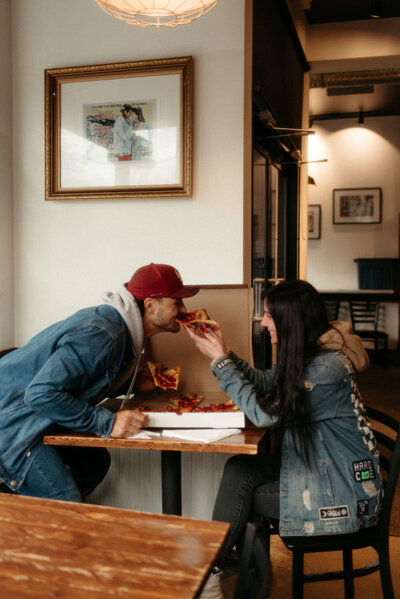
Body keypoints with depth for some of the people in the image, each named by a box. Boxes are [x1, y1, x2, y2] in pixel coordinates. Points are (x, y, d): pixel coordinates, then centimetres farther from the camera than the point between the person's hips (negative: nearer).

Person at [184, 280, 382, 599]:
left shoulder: (327, 368, -27)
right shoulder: (308, 355, 2)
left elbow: (264, 412, -22)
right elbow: (264, 383, 15)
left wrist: (220, 360, -16)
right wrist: (224, 352, 3)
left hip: (345, 493, -8)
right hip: (319, 465, 8)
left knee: (240, 495, -9)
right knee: (238, 470, -6)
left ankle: (211, 573, 14)